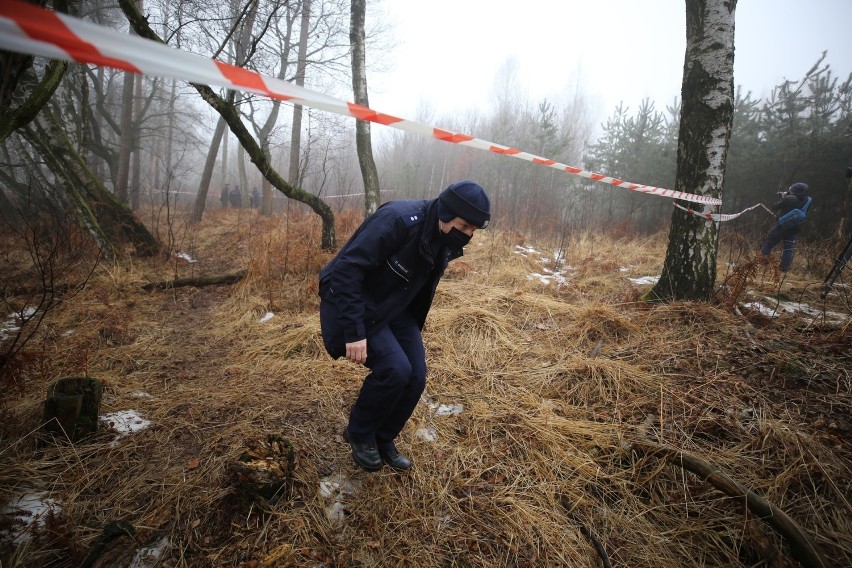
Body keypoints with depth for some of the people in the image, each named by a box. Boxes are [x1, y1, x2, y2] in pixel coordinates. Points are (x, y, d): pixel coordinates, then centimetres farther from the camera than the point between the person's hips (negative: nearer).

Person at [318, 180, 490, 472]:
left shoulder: (445, 242, -3)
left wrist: (414, 326, 17)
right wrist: (355, 331, -32)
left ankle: (383, 440, 19)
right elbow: (346, 270, -31)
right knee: (394, 369, -21)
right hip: (357, 305, -7)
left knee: (416, 375, -4)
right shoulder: (398, 220, -29)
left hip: (395, 309, 7)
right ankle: (359, 434, 7)